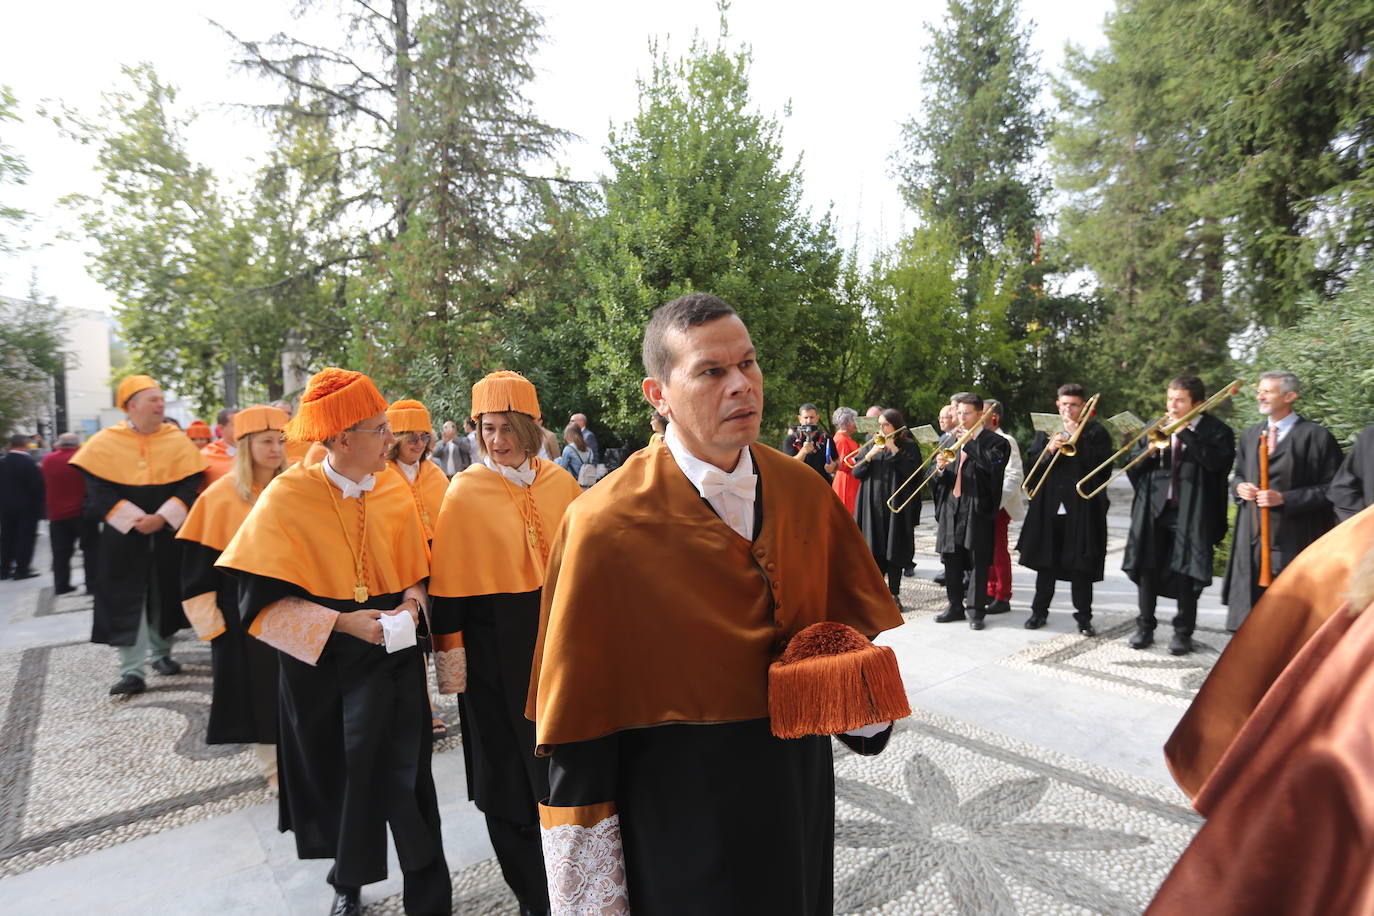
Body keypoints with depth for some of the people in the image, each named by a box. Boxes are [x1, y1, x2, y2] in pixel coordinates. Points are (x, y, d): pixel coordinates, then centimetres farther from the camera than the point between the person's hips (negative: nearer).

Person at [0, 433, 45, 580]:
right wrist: (39, 506, -5)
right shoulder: (29, 462, -16)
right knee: (25, 537, 1)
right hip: (26, 507, -6)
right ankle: (22, 569, 1)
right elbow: (37, 486, -16)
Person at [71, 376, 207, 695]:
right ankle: (132, 671, -1)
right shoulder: (106, 441, -3)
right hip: (123, 536, -2)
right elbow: (99, 489, -7)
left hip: (167, 534, 2)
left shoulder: (178, 440, 1)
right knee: (127, 601, -3)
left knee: (165, 596, 11)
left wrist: (162, 518, -16)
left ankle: (161, 653, 29)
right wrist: (133, 519, -17)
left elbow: (190, 486, -4)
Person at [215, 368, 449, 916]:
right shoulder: (288, 496, -12)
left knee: (401, 773, -2)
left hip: (391, 657, 1)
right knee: (334, 772, 13)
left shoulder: (396, 499, -2)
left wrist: (410, 605, -12)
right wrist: (341, 622, -21)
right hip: (320, 665, -1)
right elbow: (263, 603, -11)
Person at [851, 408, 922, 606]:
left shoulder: (909, 447, 3)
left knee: (894, 549, 0)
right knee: (874, 548, 3)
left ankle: (894, 592, 10)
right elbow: (856, 473, 6)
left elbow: (912, 471, -11)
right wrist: (870, 455, -9)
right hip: (872, 506, 3)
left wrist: (894, 450, -12)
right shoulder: (869, 446, 13)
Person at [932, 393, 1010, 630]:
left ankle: (975, 610, 7)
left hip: (978, 509, -5)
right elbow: (940, 480, 14)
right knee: (951, 560, 9)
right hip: (951, 508, 5)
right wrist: (940, 468, -8)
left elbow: (992, 465, -21)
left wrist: (968, 442, -18)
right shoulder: (952, 439, 16)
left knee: (978, 561, -1)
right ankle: (955, 606, 20)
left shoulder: (994, 441, 0)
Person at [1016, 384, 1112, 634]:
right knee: (1045, 562, 11)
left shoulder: (1096, 431, 2)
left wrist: (1077, 437, -14)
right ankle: (1039, 610, 22)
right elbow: (1031, 462, 6)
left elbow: (1102, 463, -11)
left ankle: (1084, 617, 13)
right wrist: (1049, 450, -12)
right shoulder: (1045, 430, 11)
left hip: (1082, 508, -3)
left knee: (1081, 566, 2)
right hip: (1048, 508, 3)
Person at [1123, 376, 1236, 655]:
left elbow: (1215, 462, -20)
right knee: (1146, 569, 7)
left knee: (1187, 573, 3)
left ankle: (1183, 632, 17)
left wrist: (1183, 432, -18)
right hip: (1153, 510, 4)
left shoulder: (1216, 431, -1)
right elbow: (1133, 466, 9)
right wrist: (1150, 450, -10)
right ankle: (1145, 627, 20)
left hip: (1191, 513, -4)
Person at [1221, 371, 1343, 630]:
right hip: (1251, 540, 5)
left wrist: (1284, 499, -17)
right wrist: (1239, 487, 1)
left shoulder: (1316, 436, -6)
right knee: (1250, 602, 9)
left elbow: (1332, 488, -9)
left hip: (1293, 539, -5)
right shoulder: (1250, 436, 13)